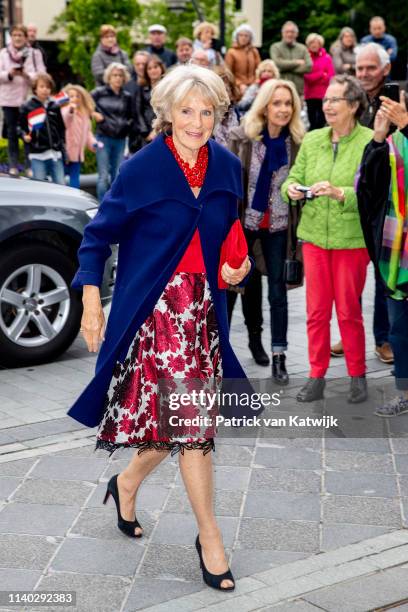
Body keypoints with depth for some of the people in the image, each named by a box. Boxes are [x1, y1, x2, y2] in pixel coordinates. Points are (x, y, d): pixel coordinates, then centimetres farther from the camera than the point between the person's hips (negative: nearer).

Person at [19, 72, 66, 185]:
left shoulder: (55, 107, 9)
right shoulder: (27, 107, 0)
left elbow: (61, 128, 14)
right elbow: (21, 127, 6)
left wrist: (63, 146, 10)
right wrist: (24, 136, -14)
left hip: (56, 153, 3)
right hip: (37, 155, -3)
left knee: (61, 186, 4)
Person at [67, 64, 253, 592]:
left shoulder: (226, 167, 5)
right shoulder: (143, 168, -9)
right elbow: (98, 234, -2)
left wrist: (238, 264, 1)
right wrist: (91, 301, -7)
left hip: (204, 306, 6)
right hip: (154, 306, -5)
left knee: (181, 418, 10)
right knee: (191, 418, -7)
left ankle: (127, 483, 39)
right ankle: (209, 537, 5)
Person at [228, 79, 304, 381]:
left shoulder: (298, 141, -6)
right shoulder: (242, 137, -11)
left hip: (278, 225, 1)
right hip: (244, 221, 0)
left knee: (278, 288, 0)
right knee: (248, 281, 14)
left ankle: (279, 356, 4)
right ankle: (255, 335, 35)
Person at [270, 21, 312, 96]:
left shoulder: (302, 49, 12)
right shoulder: (275, 47, 5)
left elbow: (308, 67, -1)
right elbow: (277, 63, -11)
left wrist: (287, 67, -6)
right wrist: (297, 62, -4)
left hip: (298, 90, 2)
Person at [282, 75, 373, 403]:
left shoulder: (371, 142, -10)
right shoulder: (311, 140, 6)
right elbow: (294, 178, 9)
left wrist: (340, 193, -29)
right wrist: (291, 189, -14)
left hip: (352, 239, -4)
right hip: (314, 235, 4)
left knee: (349, 311, 4)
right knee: (316, 311, 8)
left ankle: (357, 376, 21)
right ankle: (316, 377, 18)